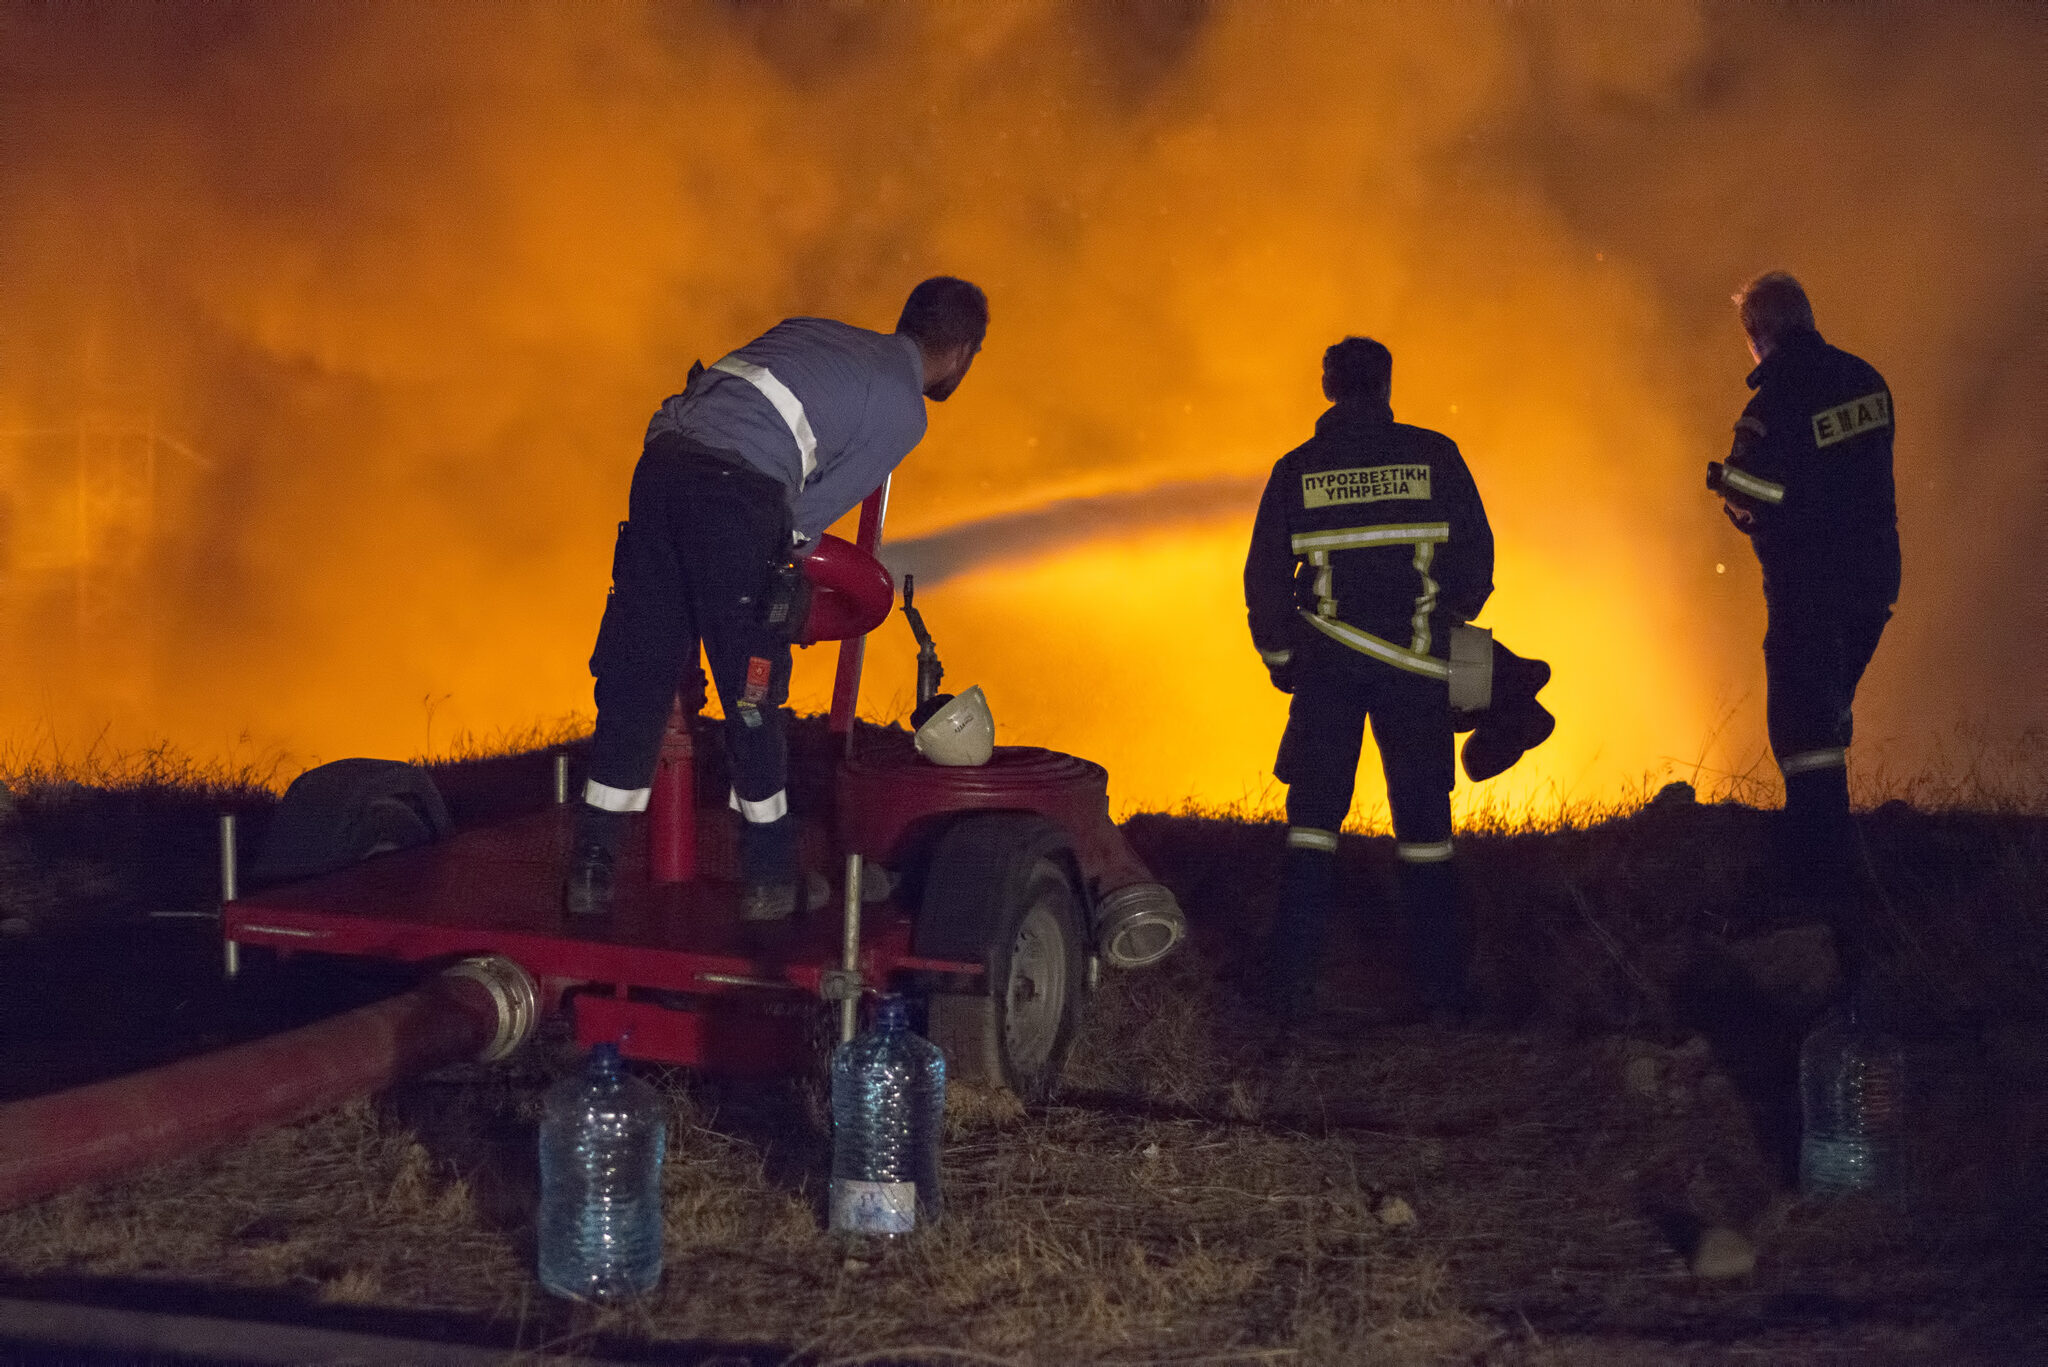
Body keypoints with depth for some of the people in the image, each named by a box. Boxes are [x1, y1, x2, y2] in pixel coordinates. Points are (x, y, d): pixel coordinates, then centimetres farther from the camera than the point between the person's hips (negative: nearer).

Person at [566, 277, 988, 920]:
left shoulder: (816, 331, 28)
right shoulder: (904, 408, 8)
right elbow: (816, 509, 5)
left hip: (662, 461, 6)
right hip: (739, 494, -6)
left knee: (635, 674, 10)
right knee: (750, 693, 7)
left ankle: (591, 868, 11)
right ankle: (769, 878, 17)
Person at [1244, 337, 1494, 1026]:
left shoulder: (1295, 471, 3)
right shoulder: (1434, 457, 0)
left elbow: (1265, 576, 4)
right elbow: (1476, 556, 2)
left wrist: (1277, 653, 18)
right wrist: (1450, 624, 18)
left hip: (1327, 664, 0)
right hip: (1415, 665, 0)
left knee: (1313, 821, 6)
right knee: (1423, 820, 8)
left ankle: (1290, 989, -2)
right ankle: (1441, 988, 9)